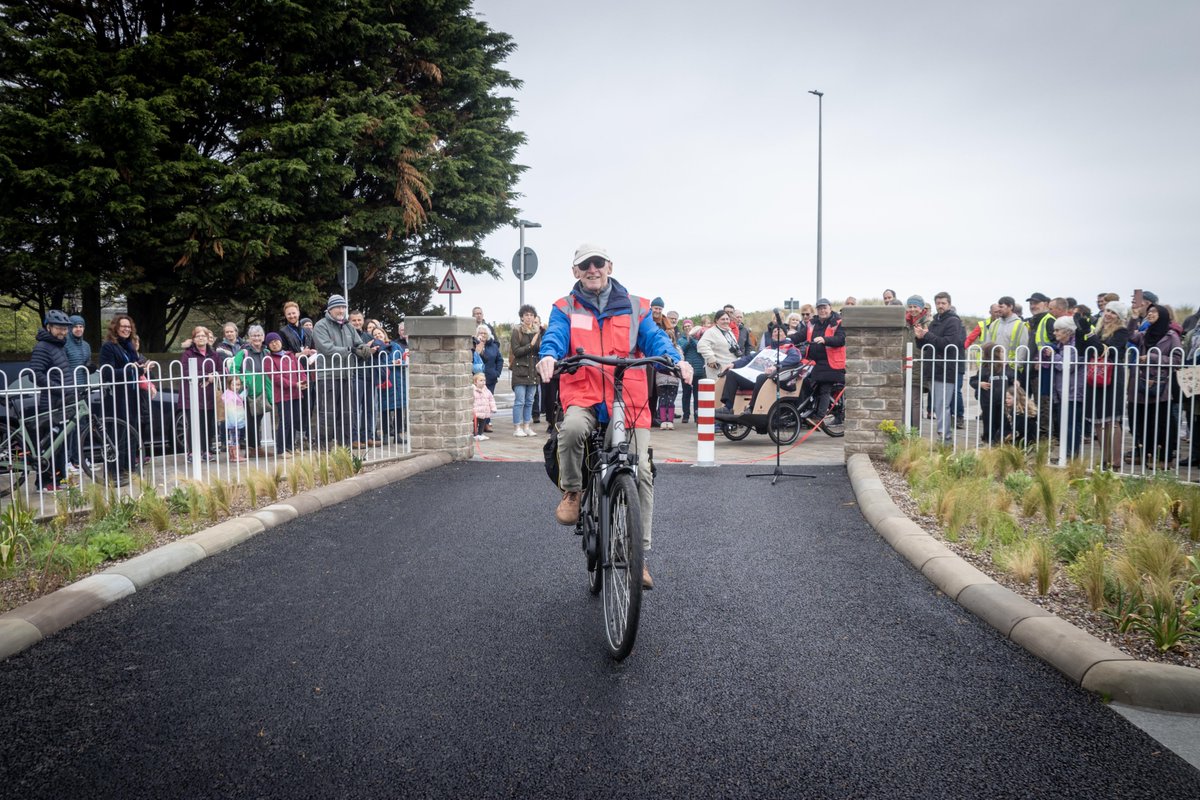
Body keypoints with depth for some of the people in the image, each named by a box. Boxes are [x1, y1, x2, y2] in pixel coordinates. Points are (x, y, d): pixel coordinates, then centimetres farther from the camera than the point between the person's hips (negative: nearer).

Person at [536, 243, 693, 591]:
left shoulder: (635, 307, 13)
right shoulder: (565, 309, 11)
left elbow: (654, 339, 0)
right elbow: (555, 336, -7)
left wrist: (674, 360, -22)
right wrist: (549, 356, -32)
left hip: (629, 398, 2)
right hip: (583, 395, -1)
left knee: (641, 471, -7)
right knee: (572, 428, -37)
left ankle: (639, 554, 5)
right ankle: (572, 493, -8)